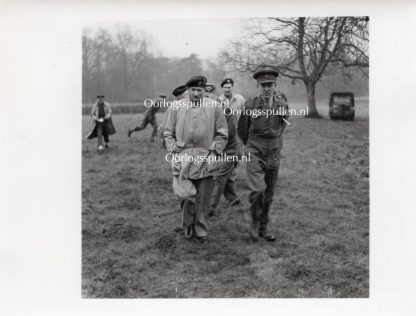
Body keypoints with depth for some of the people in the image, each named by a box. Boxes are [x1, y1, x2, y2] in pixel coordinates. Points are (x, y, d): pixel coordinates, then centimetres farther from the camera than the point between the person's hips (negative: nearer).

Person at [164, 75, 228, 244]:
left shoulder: (214, 107, 2)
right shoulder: (177, 107, 5)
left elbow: (222, 134, 7)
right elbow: (168, 133, 12)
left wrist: (213, 152, -1)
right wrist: (173, 151, 1)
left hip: (205, 160, 0)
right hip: (183, 159, 0)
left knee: (203, 199, 4)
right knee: (187, 196, 0)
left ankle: (200, 231, 17)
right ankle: (188, 228, 22)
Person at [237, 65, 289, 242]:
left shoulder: (283, 106, -7)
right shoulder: (249, 106, -14)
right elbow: (241, 131, 5)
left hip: (274, 157, 3)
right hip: (255, 155, -3)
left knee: (268, 195, 11)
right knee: (257, 190, -20)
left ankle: (263, 228, 27)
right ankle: (255, 222, 4)